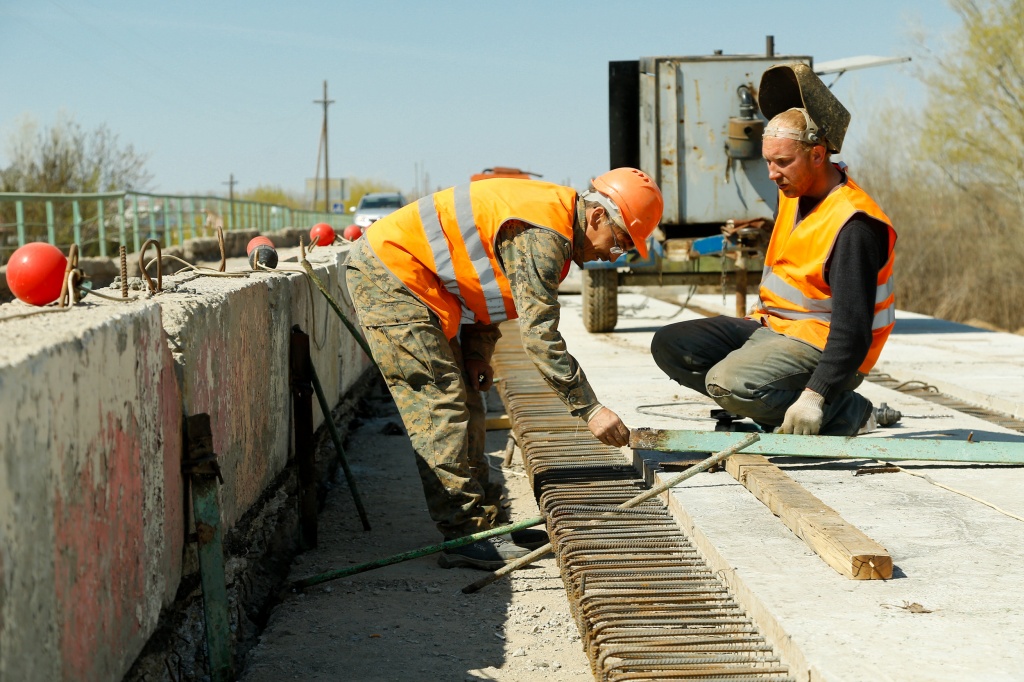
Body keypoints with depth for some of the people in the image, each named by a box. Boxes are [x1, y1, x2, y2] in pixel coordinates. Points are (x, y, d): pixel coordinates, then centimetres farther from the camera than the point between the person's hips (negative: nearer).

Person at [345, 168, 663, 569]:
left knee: (464, 402, 11)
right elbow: (540, 335, -26)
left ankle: (483, 522, 15)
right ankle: (465, 537, -10)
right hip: (386, 276, -11)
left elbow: (484, 280, 18)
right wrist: (590, 409, -24)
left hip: (405, 280, 11)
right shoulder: (541, 236, -24)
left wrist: (477, 352, 5)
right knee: (441, 407, -12)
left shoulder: (551, 219, 8)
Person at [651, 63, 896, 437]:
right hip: (769, 324, 10)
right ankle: (781, 409, -5)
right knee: (669, 346, 0)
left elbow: (853, 329, -29)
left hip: (819, 345, -9)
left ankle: (845, 411, -11)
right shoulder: (792, 192, 4)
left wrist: (815, 396, -35)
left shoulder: (852, 226, -23)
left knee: (730, 383, -31)